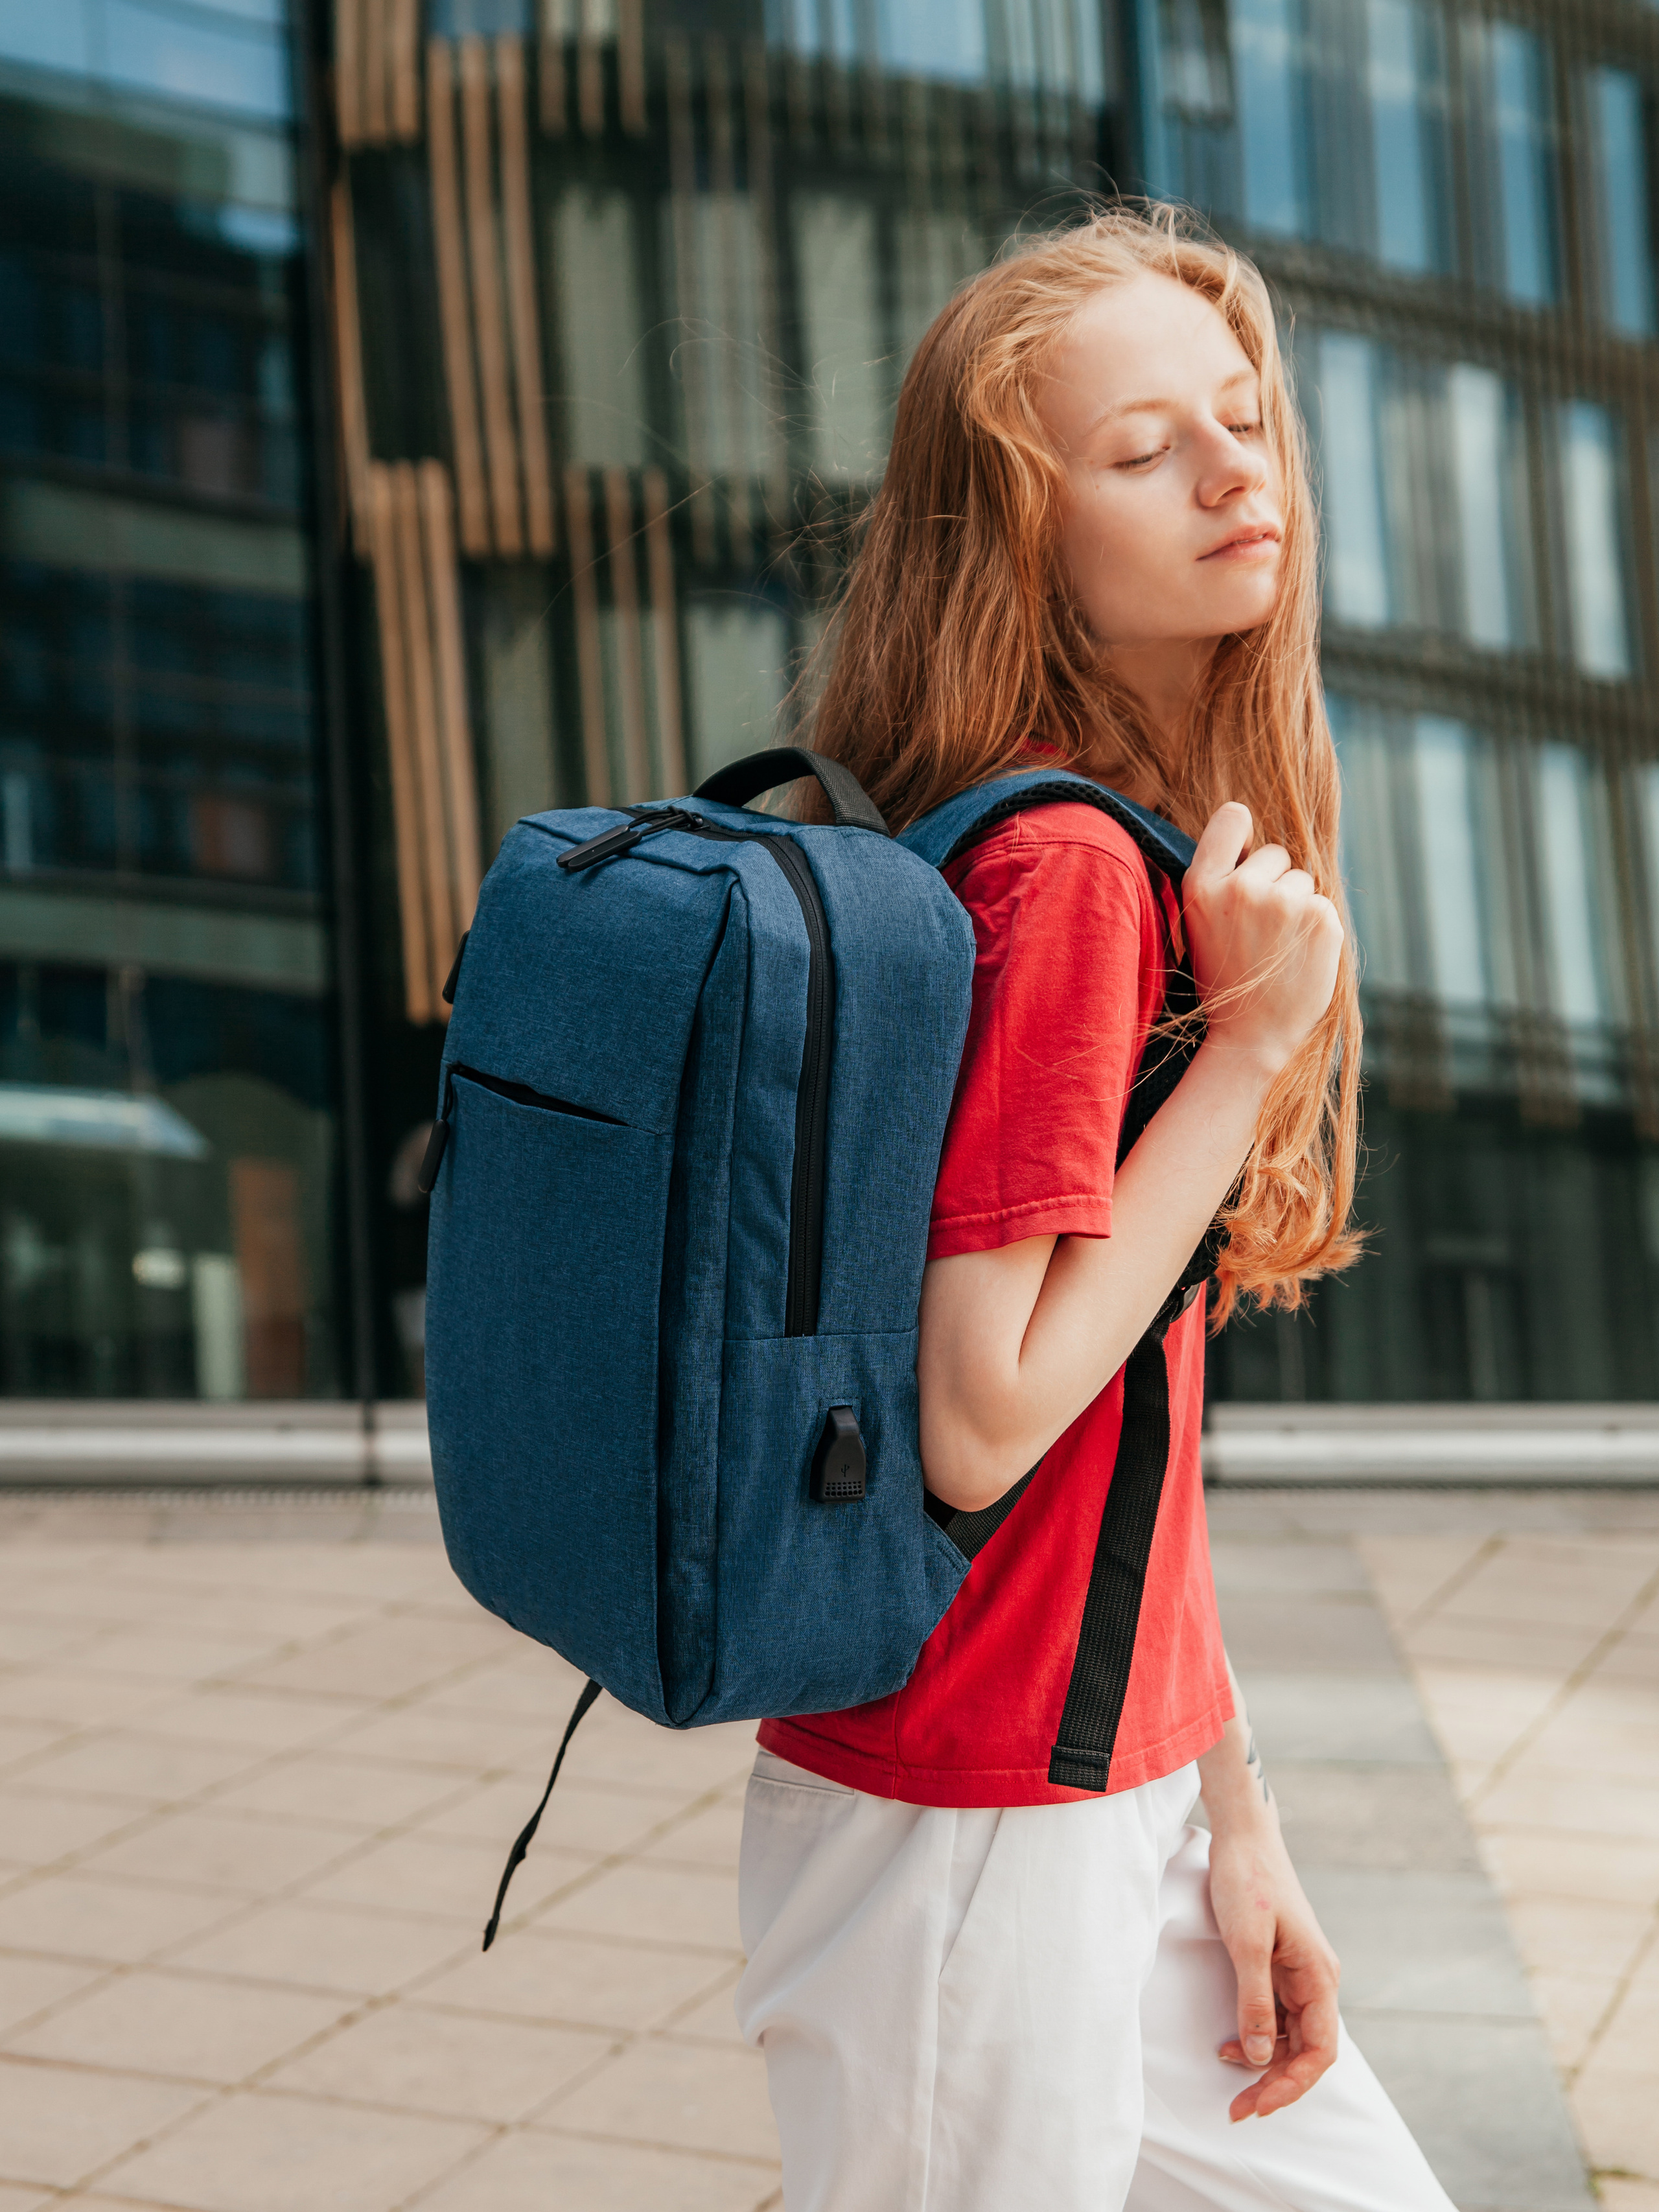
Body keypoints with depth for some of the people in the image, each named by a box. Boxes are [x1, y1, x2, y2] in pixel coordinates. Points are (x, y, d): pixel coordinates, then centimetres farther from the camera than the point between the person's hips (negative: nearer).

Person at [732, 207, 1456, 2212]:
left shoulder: (1158, 847, 7)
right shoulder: (1063, 871, -21)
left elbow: (1138, 1408, 8)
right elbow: (981, 1424, -24)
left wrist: (1233, 1813, 8)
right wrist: (1249, 1041, -20)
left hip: (1116, 1792, 9)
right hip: (978, 1829, -9)